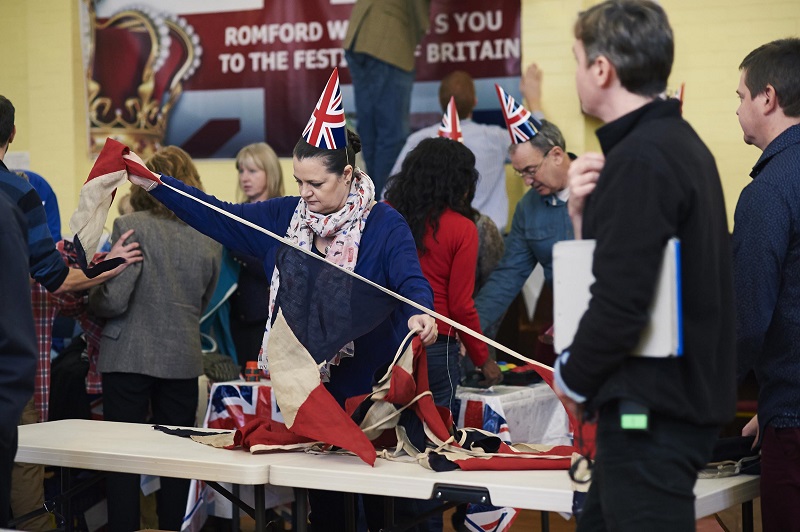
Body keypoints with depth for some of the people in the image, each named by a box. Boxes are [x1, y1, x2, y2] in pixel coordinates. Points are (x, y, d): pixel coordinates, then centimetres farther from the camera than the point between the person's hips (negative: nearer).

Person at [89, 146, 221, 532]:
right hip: (183, 359, 4)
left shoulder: (131, 227, -11)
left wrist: (91, 298, 4)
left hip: (129, 358, -3)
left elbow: (113, 300, -16)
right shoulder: (209, 238, 2)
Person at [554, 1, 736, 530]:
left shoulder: (637, 161, -19)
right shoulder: (683, 143, 12)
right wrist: (584, 211, -2)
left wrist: (573, 378, -8)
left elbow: (621, 303, -25)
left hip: (652, 410, -10)